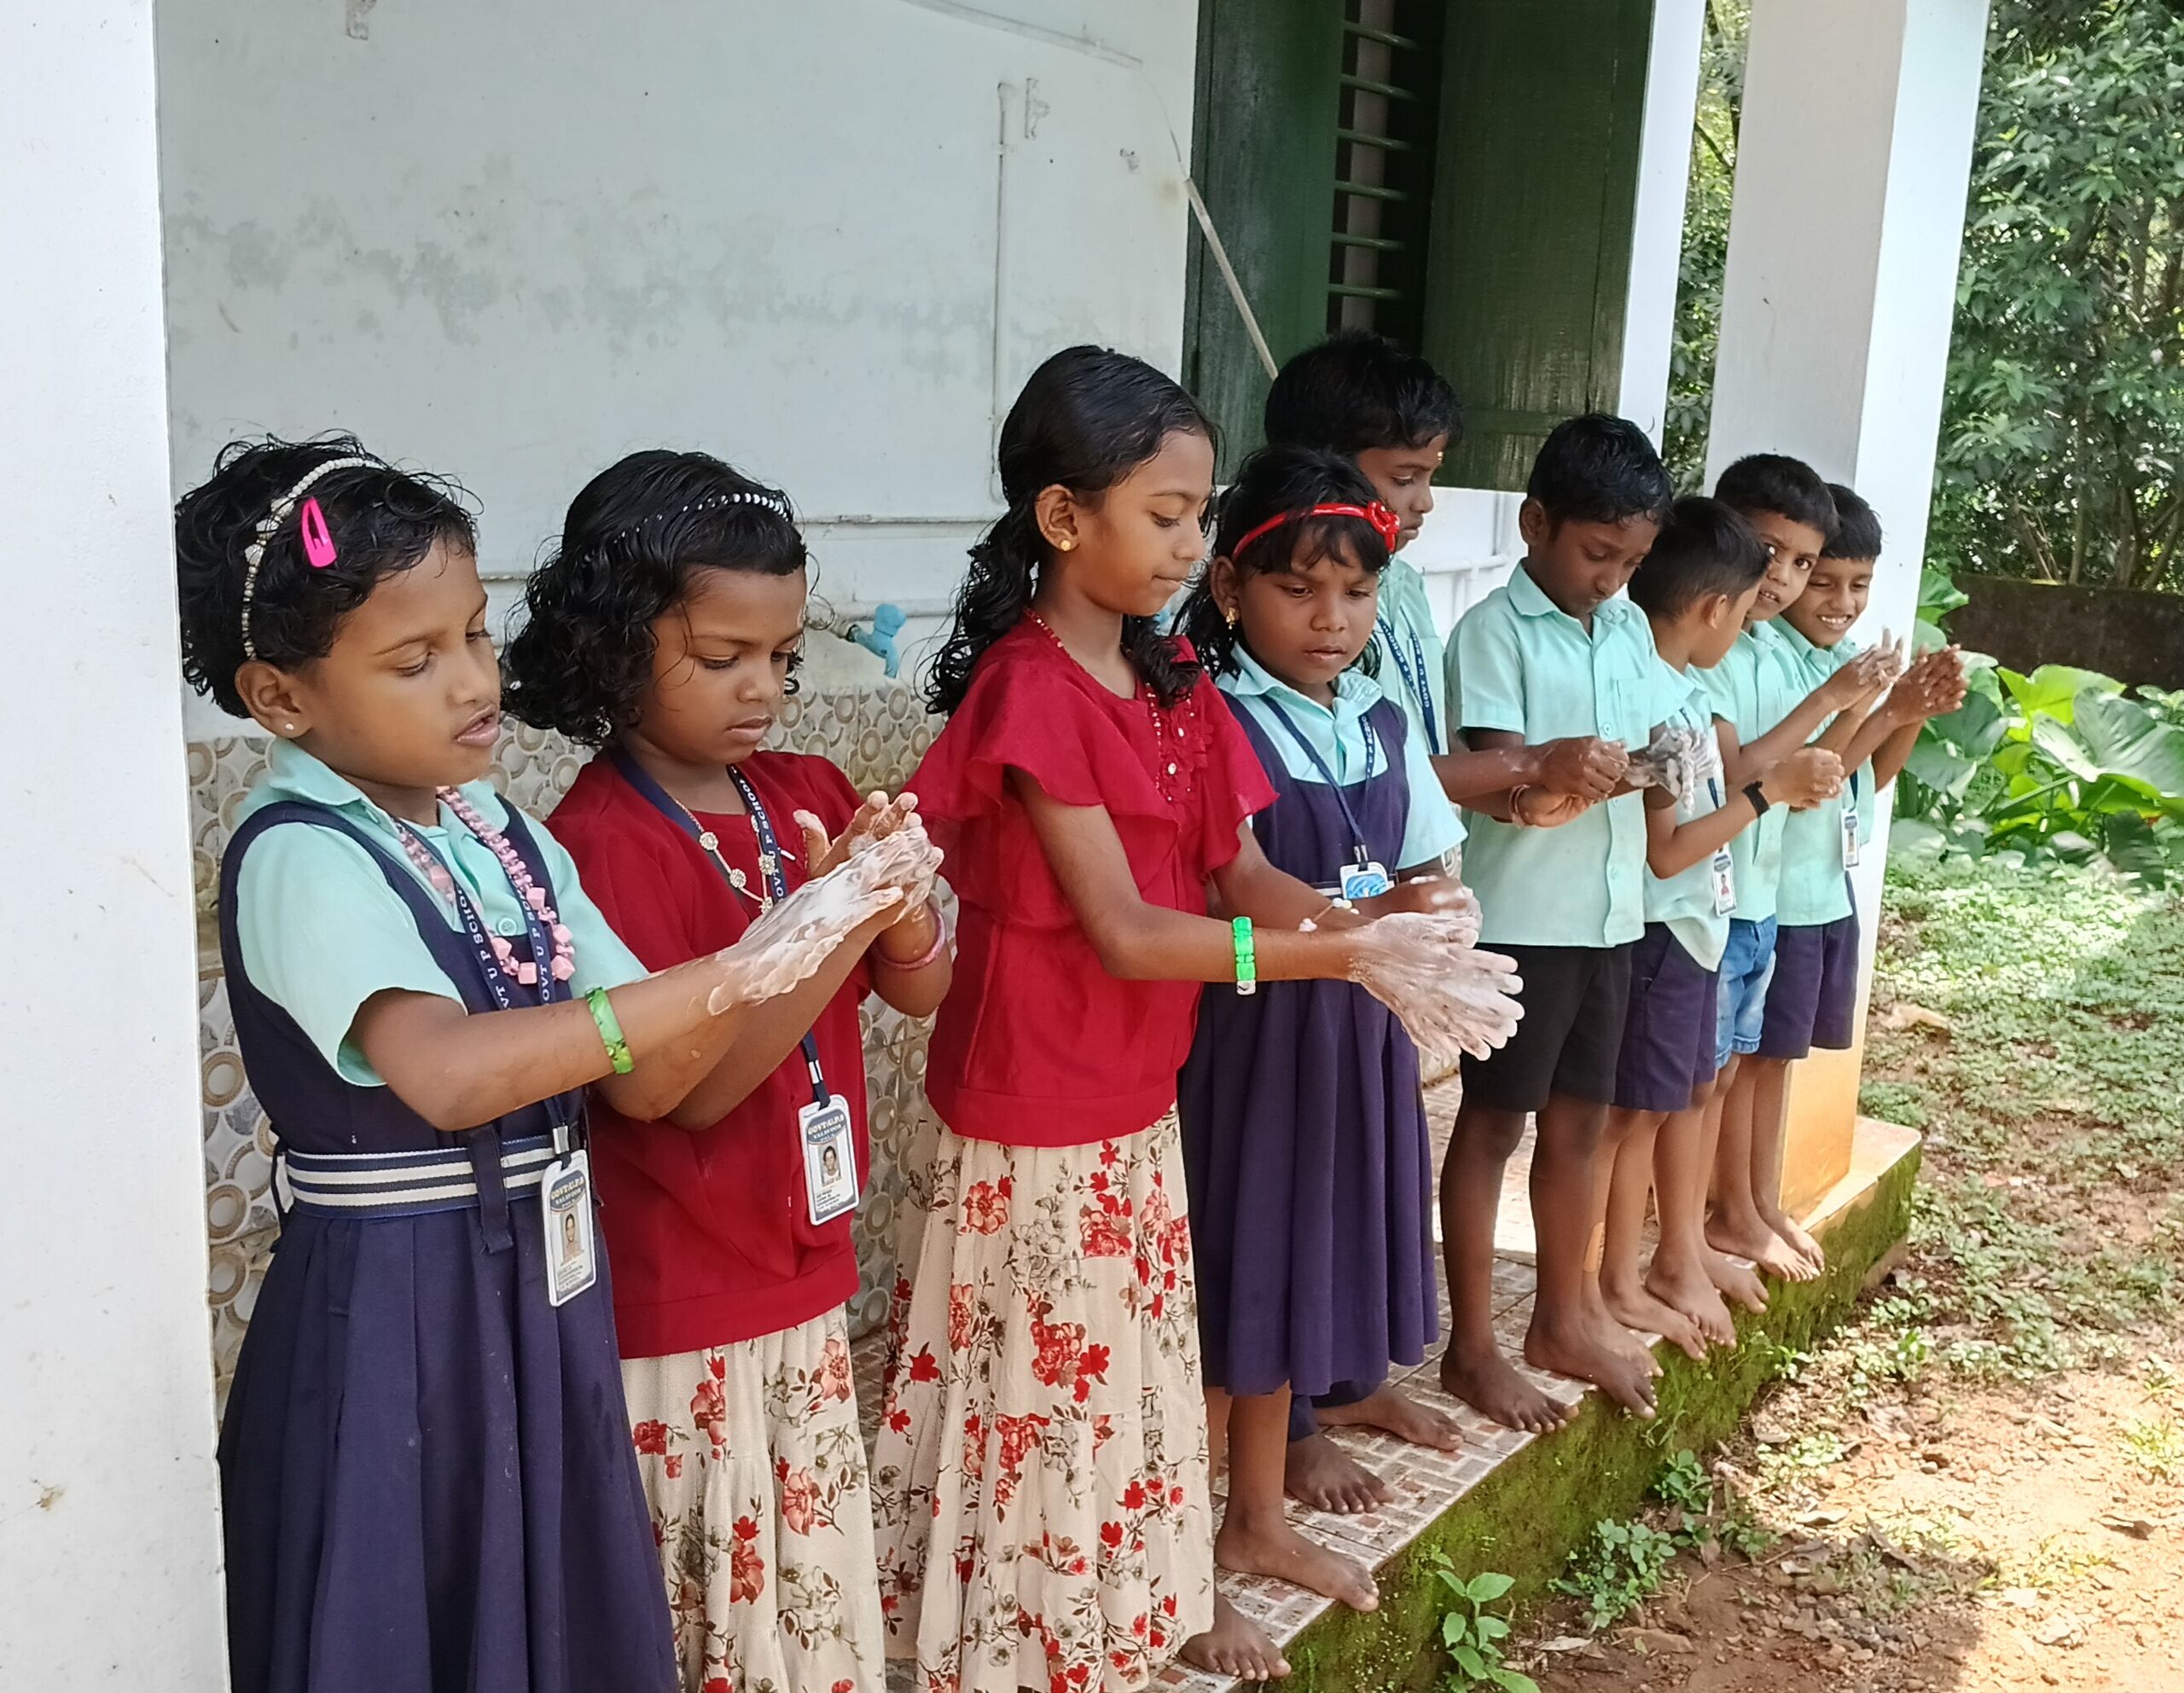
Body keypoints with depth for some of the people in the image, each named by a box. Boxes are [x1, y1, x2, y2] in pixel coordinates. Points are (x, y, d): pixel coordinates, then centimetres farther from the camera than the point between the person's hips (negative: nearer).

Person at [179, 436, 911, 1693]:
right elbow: (446, 1073, -34)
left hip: (546, 1297, 7)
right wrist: (723, 979, -36)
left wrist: (796, 931, -13)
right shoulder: (301, 858, -17)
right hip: (396, 1325, -6)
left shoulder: (505, 837, 4)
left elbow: (644, 1078, 2)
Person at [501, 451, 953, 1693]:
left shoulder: (811, 795, 2)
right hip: (676, 1311, -6)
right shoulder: (594, 845, -17)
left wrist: (903, 914, -19)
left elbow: (927, 990, 2)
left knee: (824, 1589, 18)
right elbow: (692, 1086, -21)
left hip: (807, 1275, 6)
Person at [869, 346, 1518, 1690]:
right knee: (1040, 1395, 8)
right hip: (1033, 1126, -8)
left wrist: (1378, 944, -17)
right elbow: (1123, 932, -24)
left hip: (1140, 1107, 8)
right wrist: (1348, 954, -25)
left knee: (1140, 1367, 21)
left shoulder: (1176, 683, 5)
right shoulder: (1030, 693, -20)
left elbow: (1244, 874, 2)